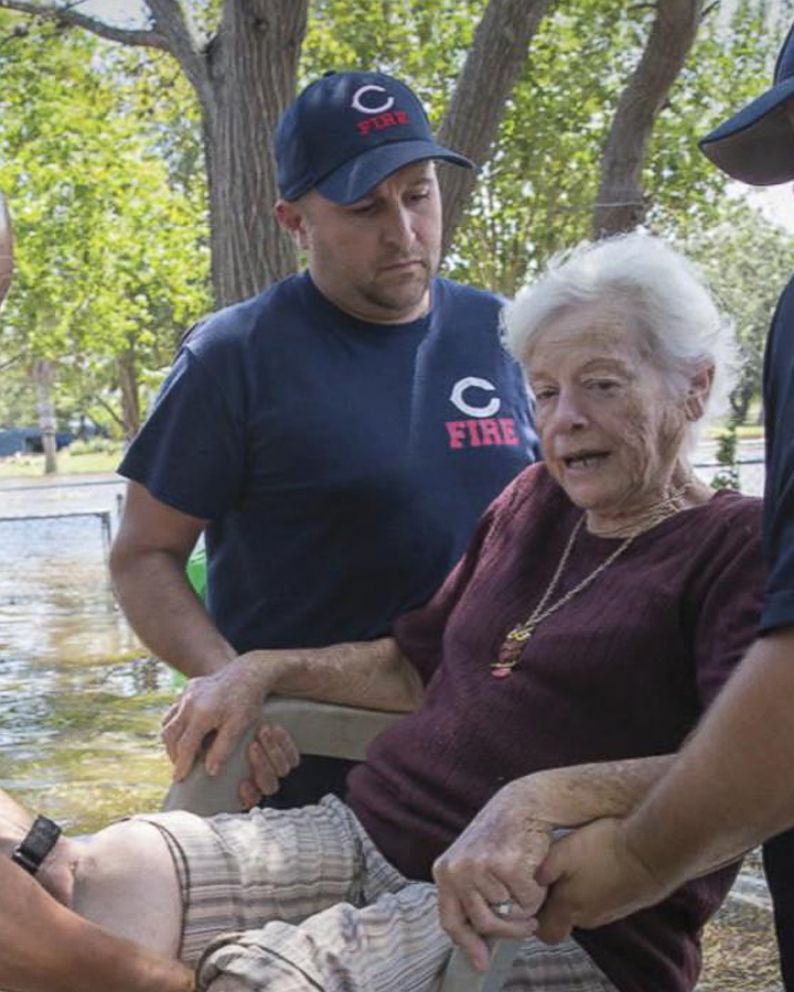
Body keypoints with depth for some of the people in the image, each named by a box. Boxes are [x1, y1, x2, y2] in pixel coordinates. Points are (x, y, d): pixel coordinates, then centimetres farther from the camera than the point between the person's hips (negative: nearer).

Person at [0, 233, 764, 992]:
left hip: (559, 923, -7)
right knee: (120, 867, -18)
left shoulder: (737, 546, -4)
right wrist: (267, 669, 16)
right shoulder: (535, 501, 19)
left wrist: (546, 797, -31)